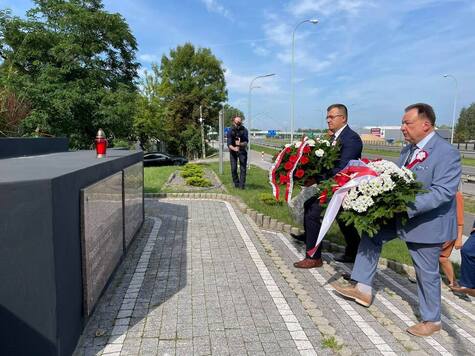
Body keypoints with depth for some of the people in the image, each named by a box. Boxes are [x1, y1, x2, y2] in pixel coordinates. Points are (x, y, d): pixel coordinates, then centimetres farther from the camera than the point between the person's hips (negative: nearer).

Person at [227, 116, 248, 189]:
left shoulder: (244, 130, -11)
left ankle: (242, 184, 0)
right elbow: (229, 144, -17)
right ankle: (236, 183, 15)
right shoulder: (230, 131, -11)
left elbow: (246, 142, -14)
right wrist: (234, 148, -37)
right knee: (233, 169, -2)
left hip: (242, 151, 0)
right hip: (233, 151, 0)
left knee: (243, 168, -6)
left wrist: (240, 144, -35)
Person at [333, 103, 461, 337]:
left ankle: (431, 320, 32)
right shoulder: (408, 150, 3)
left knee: (427, 273, 7)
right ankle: (363, 289, 15)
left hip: (427, 223, -8)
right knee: (372, 233, 6)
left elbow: (443, 192, -28)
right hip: (402, 215, 8)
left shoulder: (447, 153, -21)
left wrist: (405, 205, -36)